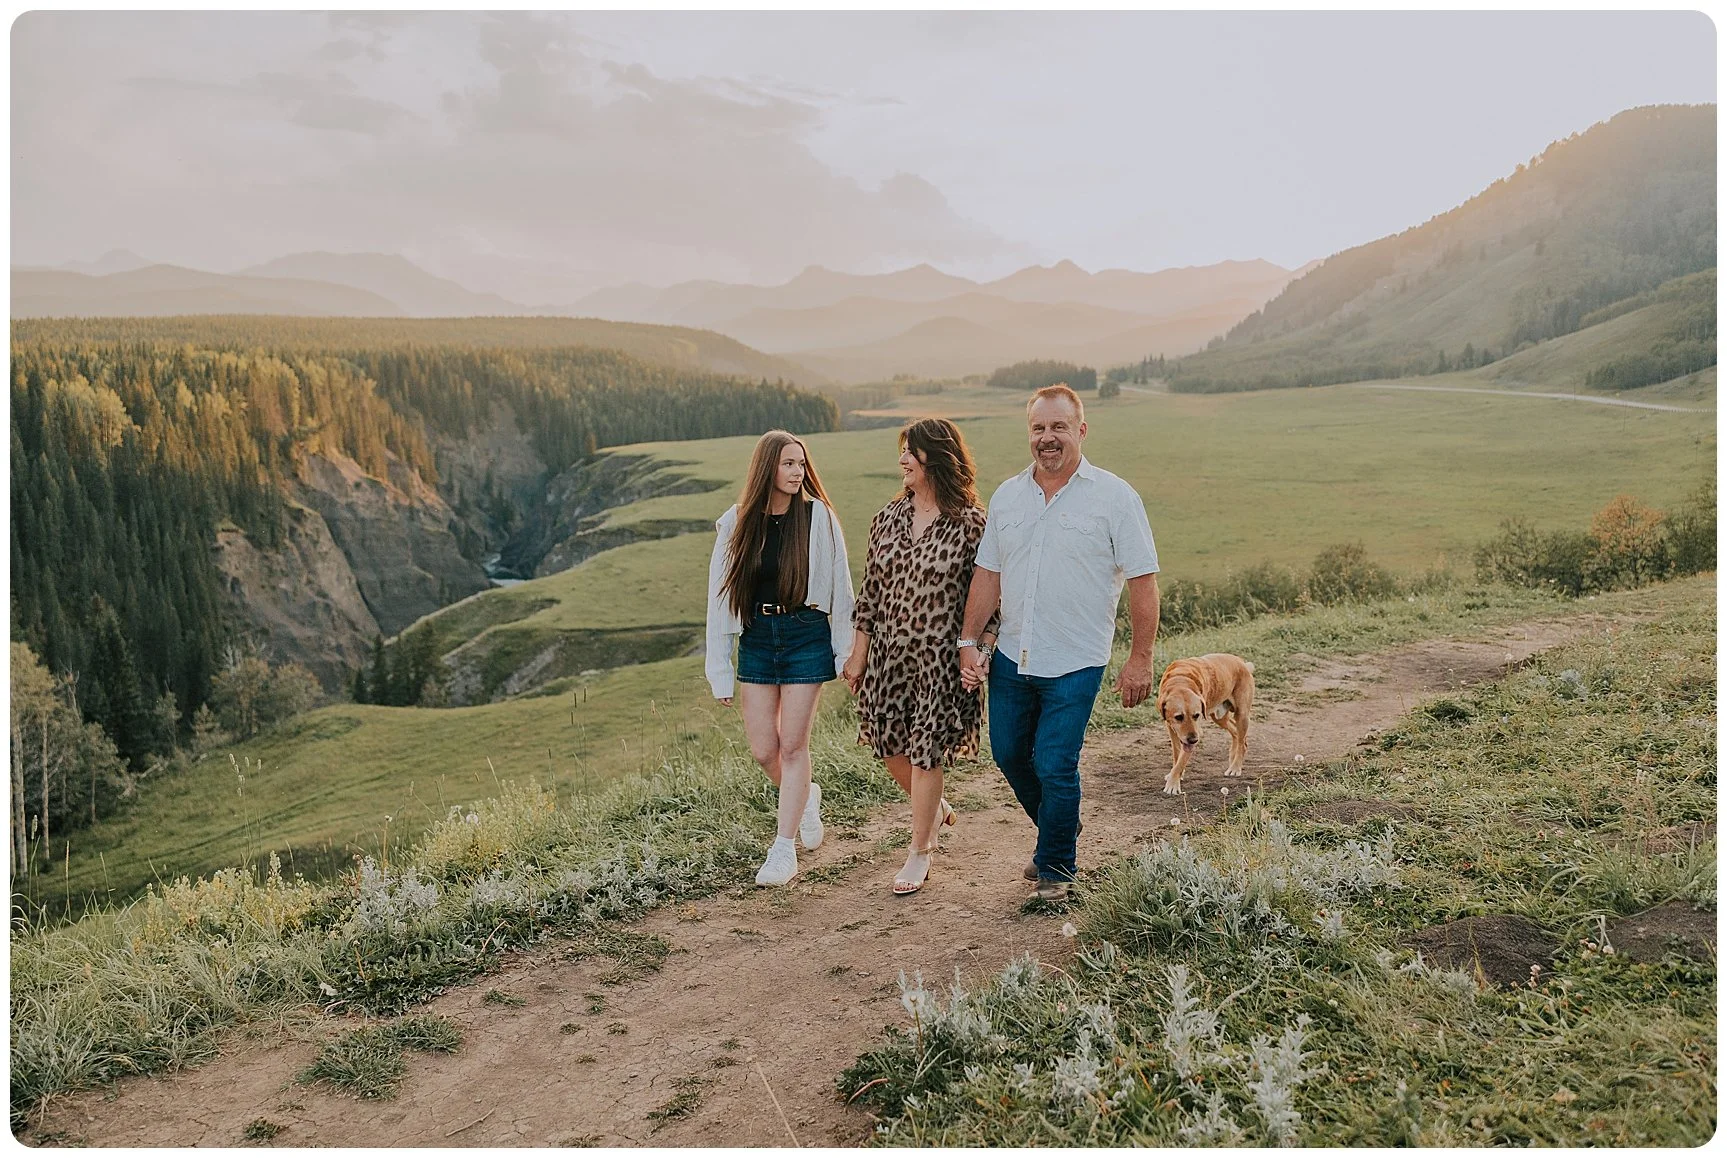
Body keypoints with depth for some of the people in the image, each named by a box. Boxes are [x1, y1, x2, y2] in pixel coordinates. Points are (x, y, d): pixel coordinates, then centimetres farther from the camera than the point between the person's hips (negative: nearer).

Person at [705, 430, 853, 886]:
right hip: (756, 640, 3)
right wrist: (720, 669, 1)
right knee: (763, 751, 4)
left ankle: (785, 849, 10)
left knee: (792, 745, -1)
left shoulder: (818, 517, -4)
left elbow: (839, 586, 0)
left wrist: (846, 653, -1)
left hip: (807, 638, -3)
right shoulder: (737, 524, 1)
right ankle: (806, 797, 36)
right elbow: (720, 597, 3)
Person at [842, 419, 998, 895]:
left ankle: (920, 852, 20)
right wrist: (858, 654, 9)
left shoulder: (971, 524, -10)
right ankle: (936, 807, 42)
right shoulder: (888, 518, 4)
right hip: (889, 651, 5)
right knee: (890, 745, 11)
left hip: (941, 656, -5)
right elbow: (870, 591, 9)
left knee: (925, 751, 2)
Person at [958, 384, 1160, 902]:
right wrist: (968, 641, 6)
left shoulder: (1114, 497, -7)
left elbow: (1142, 582, -7)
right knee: (1009, 754, 16)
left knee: (1054, 767, -4)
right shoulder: (1007, 495, 7)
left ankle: (1055, 868, 19)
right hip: (1011, 657, 5)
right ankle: (1061, 830, 41)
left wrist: (1140, 659, -9)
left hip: (1074, 664, -5)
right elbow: (987, 574, 11)